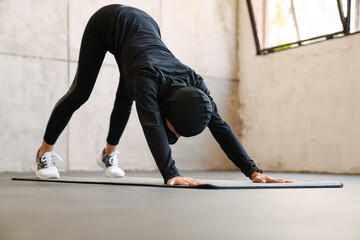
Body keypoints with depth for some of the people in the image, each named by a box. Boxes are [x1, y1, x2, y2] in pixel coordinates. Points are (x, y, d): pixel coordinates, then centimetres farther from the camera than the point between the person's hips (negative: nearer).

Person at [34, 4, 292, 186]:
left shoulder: (193, 82, -29)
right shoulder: (149, 77, -44)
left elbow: (220, 126, -29)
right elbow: (152, 125, -56)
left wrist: (253, 170, -34)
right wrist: (171, 175, -67)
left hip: (143, 22, 5)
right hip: (109, 22, -4)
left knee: (126, 98, 10)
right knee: (81, 92, -3)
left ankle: (110, 153, 29)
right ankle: (45, 151, 13)